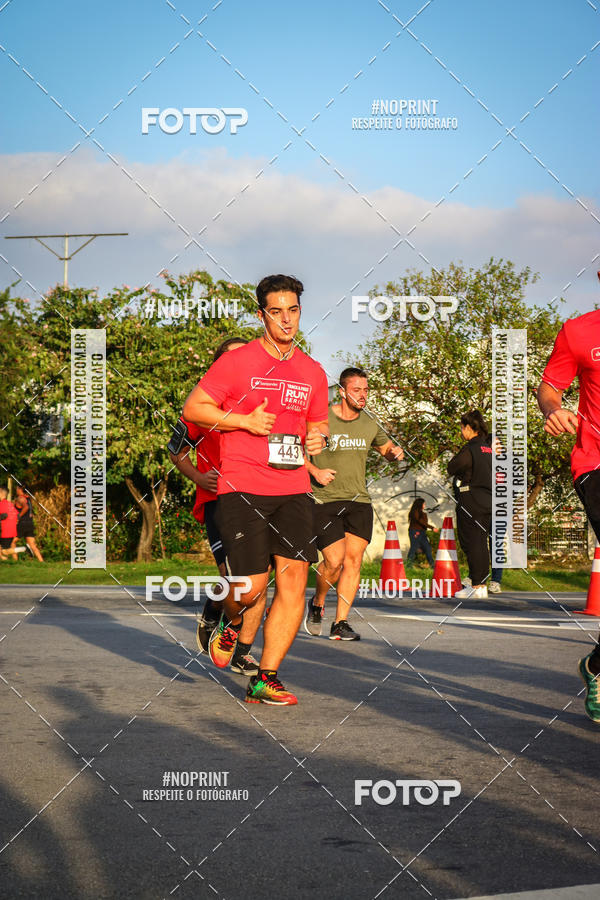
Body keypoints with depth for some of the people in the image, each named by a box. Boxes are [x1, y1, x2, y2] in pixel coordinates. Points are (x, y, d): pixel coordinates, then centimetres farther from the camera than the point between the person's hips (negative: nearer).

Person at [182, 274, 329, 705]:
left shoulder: (313, 372, 14)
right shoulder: (237, 362, -1)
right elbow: (192, 409, 1)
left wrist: (319, 438, 2)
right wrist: (245, 421, -10)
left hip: (293, 489, 4)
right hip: (242, 488, -4)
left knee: (294, 580, -6)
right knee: (252, 586, -10)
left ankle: (266, 679, 3)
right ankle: (230, 624, 27)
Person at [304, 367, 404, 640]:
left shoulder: (370, 424, 9)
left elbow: (386, 448, 26)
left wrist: (395, 453, 3)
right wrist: (315, 471, -12)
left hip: (359, 501, 4)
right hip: (324, 501, -4)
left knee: (353, 559, -6)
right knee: (334, 560, -12)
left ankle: (340, 623, 1)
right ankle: (317, 604, 18)